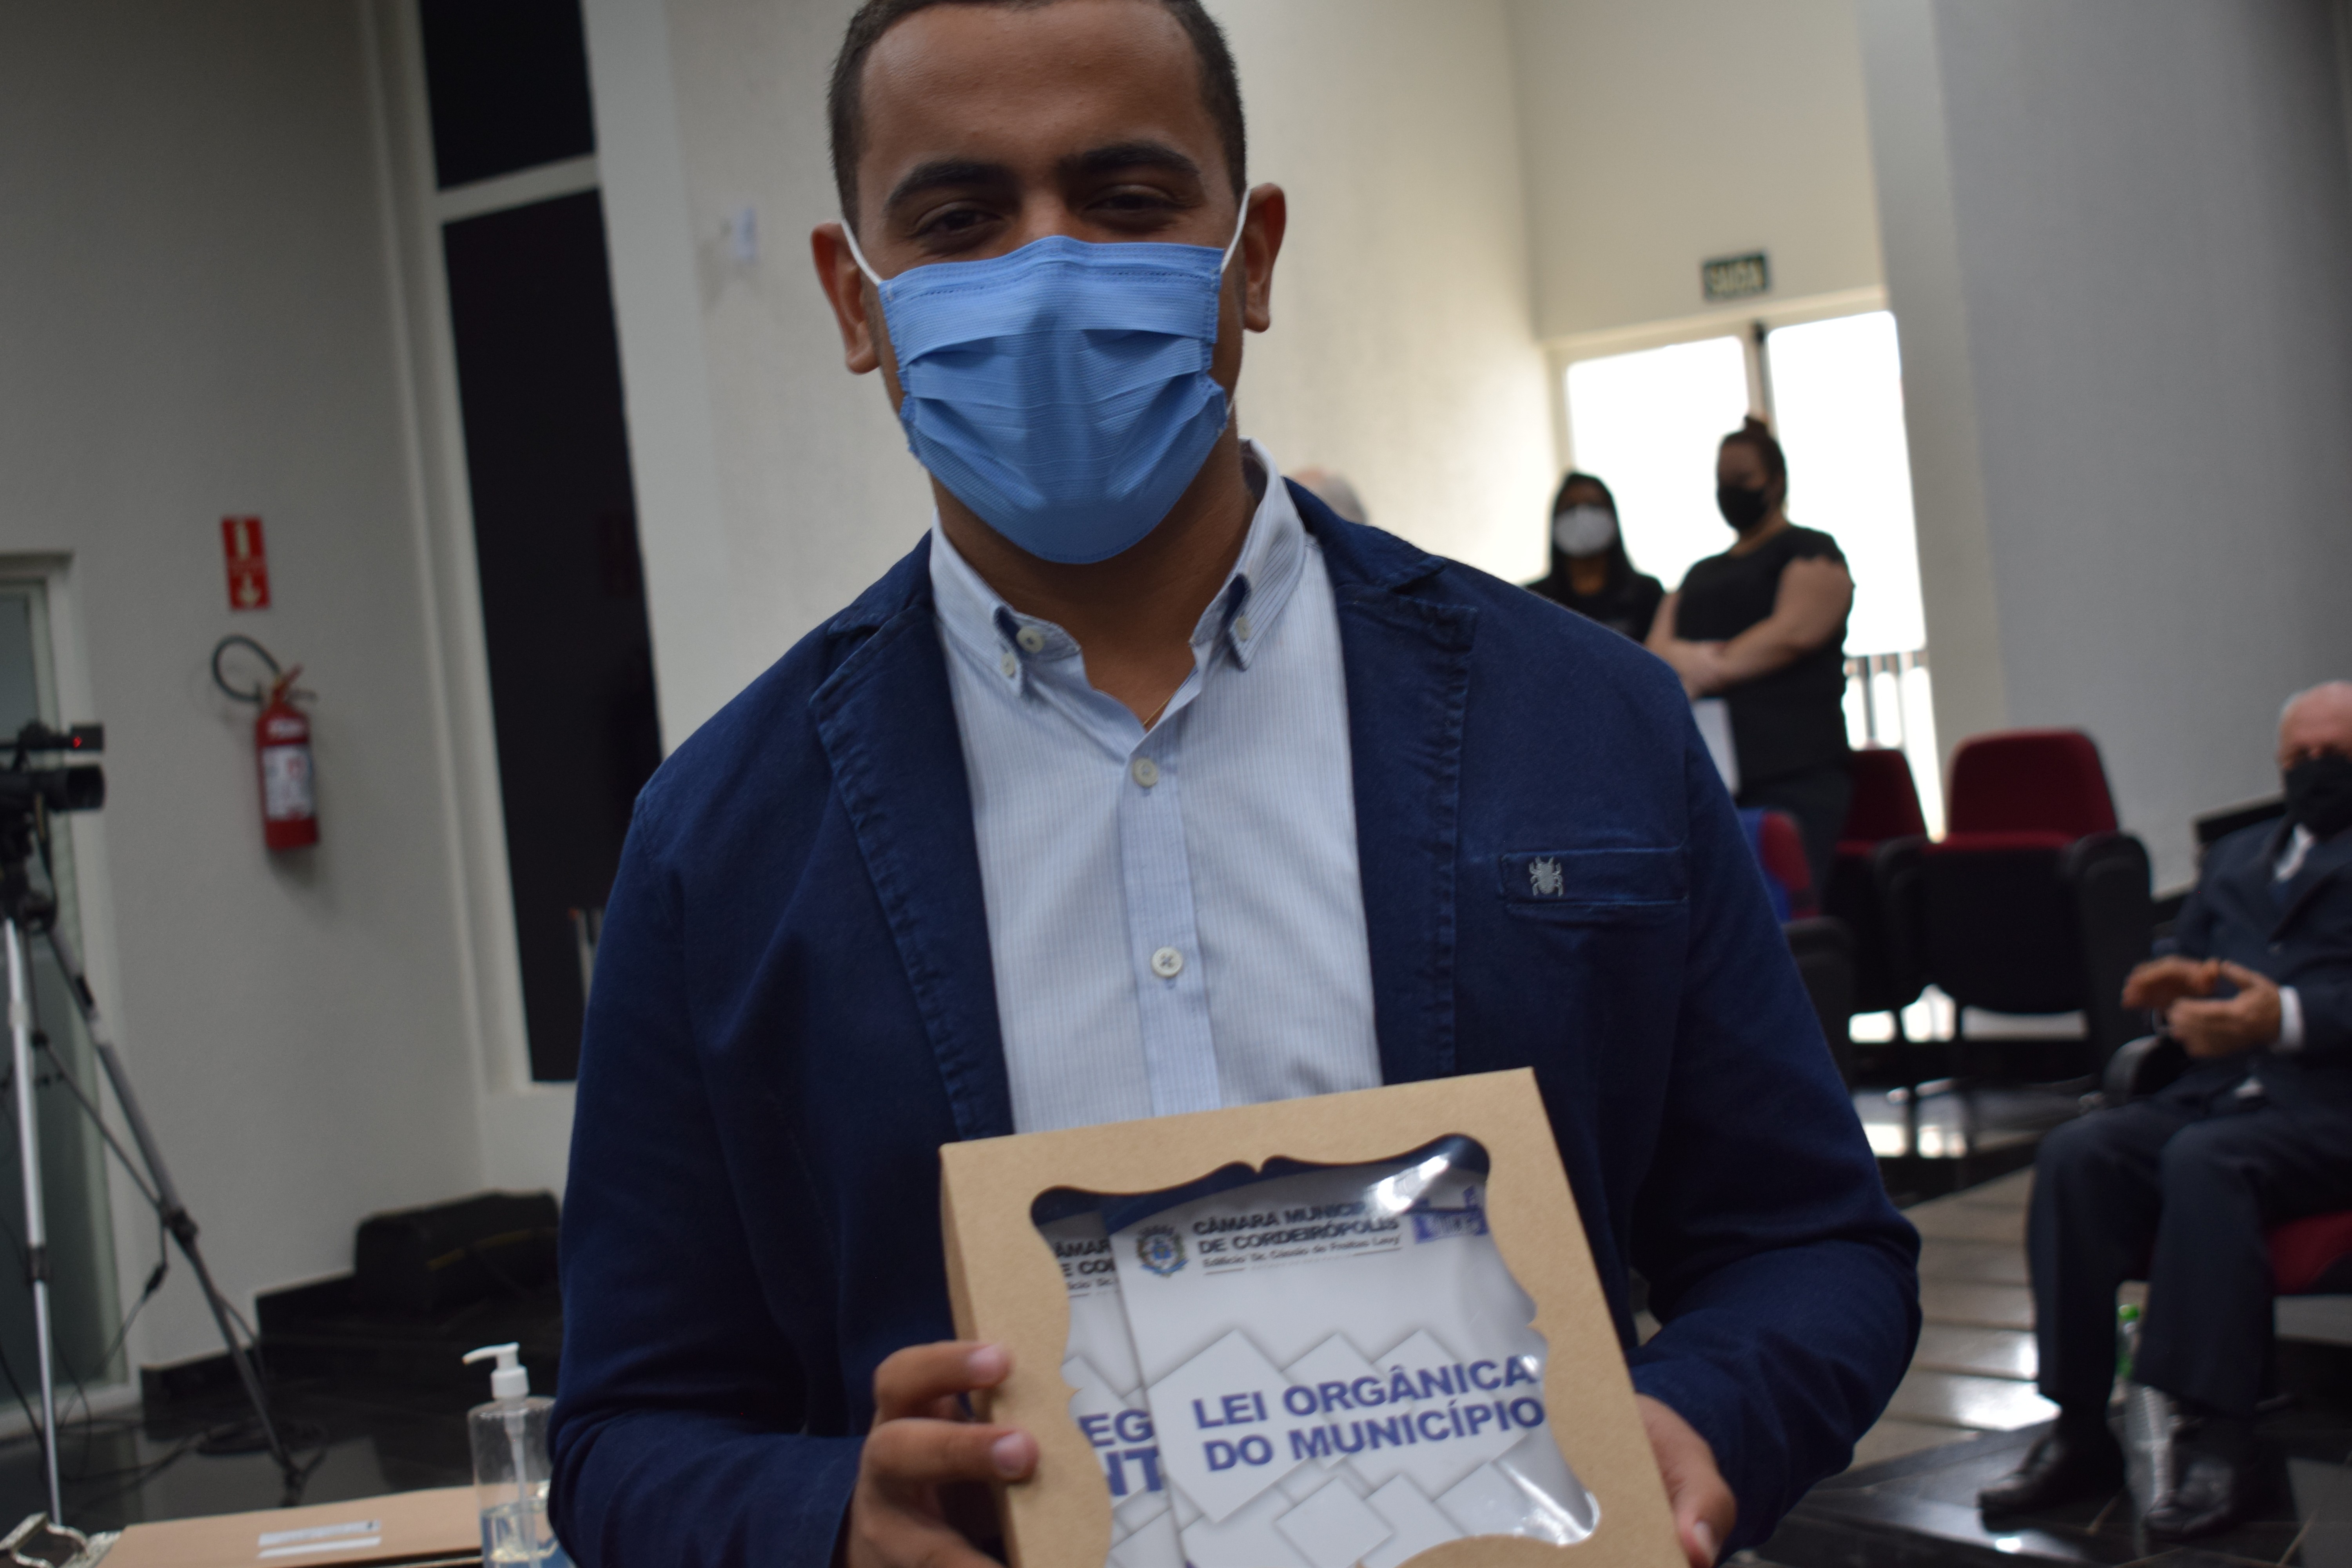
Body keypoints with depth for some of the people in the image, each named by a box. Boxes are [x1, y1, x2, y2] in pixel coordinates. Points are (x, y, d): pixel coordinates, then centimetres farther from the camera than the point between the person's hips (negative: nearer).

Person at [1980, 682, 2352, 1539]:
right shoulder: (2236, 856, 30)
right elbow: (2184, 962, 24)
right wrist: (2177, 989, 0)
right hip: (2214, 1089, 6)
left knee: (2202, 1160, -36)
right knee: (2075, 1154, -23)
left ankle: (2218, 1443, -34)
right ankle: (2080, 1429, -22)